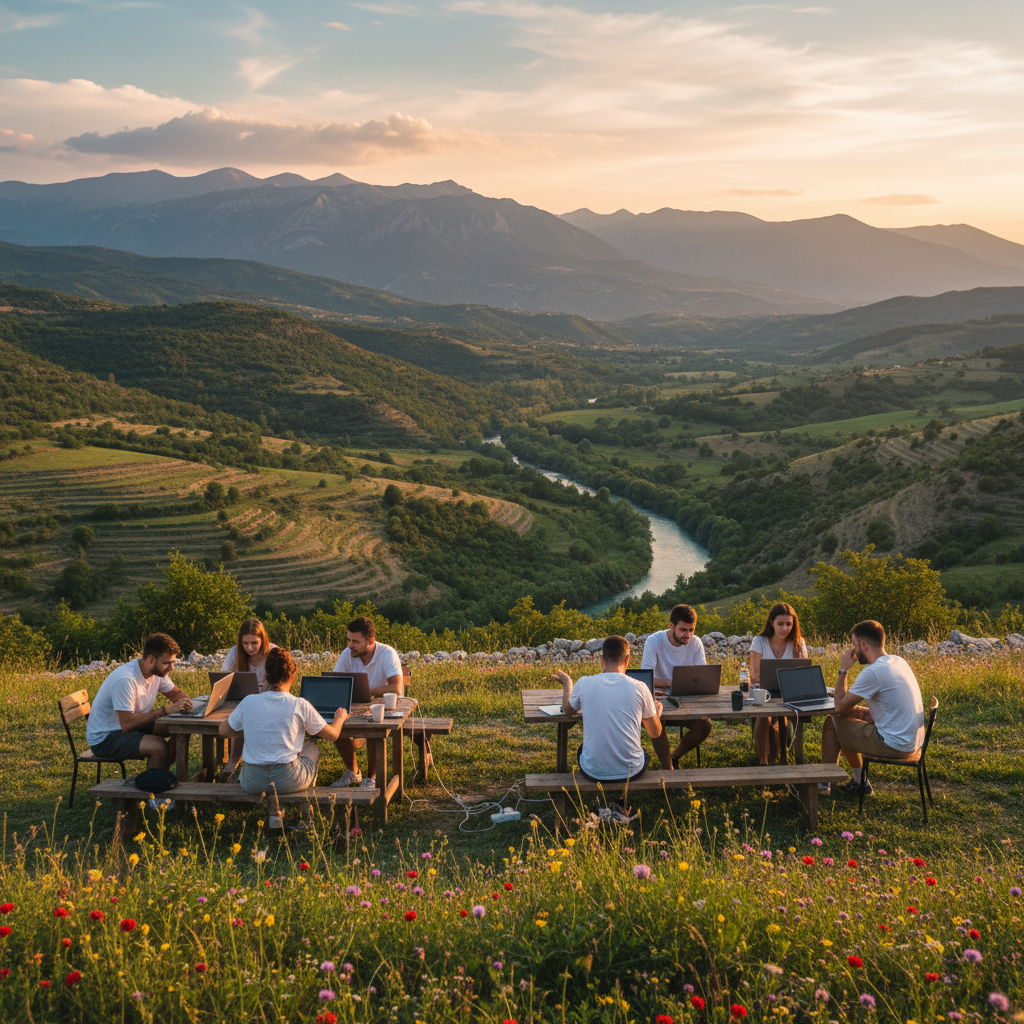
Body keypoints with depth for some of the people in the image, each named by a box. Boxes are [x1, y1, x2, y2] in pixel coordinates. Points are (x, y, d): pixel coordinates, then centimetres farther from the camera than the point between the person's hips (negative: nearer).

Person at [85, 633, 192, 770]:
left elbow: (176, 693, 10)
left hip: (132, 726, 9)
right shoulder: (125, 679, -31)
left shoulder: (158, 671, -4)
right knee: (159, 746, -31)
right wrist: (166, 710, -35)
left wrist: (187, 702, -14)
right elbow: (127, 724, -33)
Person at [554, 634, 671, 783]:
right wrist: (656, 713, 24)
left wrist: (567, 684, 34)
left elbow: (569, 711, 15)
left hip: (593, 773, 1)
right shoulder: (639, 688, -10)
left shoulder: (584, 684, -9)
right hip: (631, 772, -1)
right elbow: (655, 733, 1)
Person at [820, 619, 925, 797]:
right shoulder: (898, 661, 7)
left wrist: (843, 670, -5)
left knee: (832, 723, 5)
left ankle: (825, 783, 19)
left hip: (894, 746, -9)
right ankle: (859, 781, 29)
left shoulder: (873, 672, -21)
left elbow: (839, 707, -13)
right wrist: (863, 711, 8)